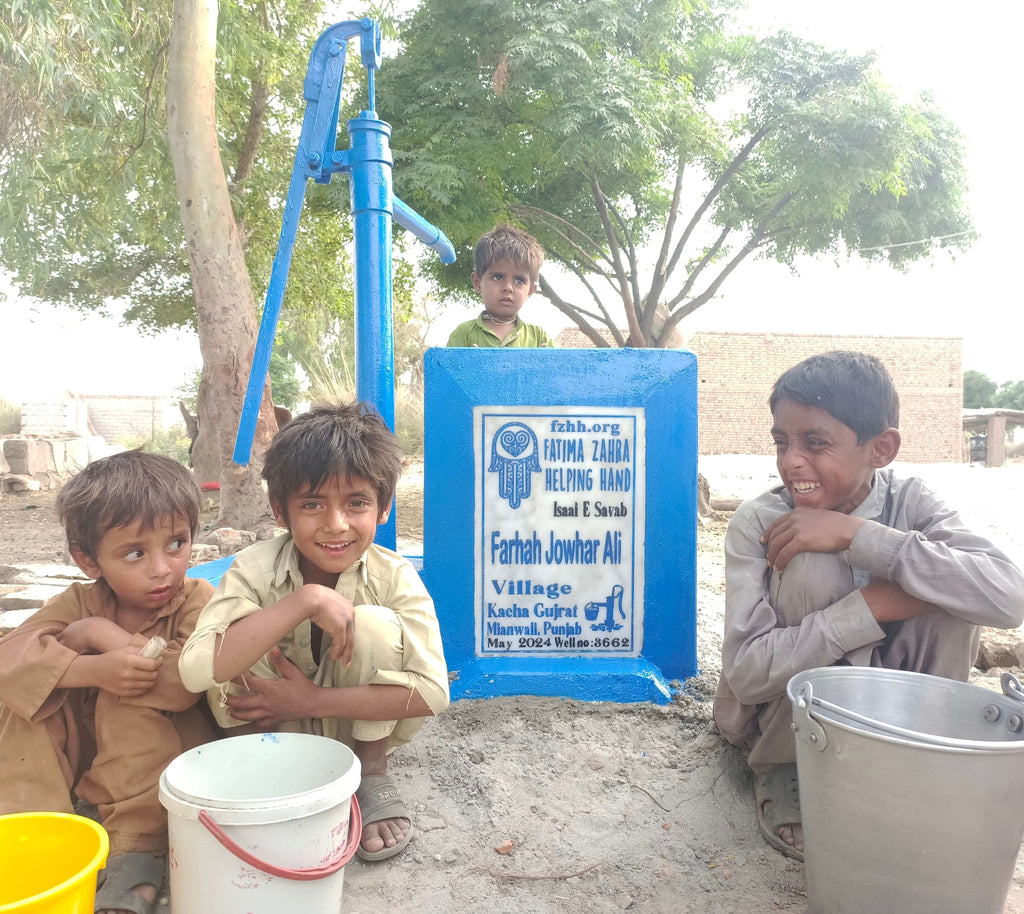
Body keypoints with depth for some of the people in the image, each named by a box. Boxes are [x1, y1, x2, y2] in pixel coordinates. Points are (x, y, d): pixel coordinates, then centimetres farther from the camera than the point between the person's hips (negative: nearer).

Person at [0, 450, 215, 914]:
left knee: (125, 703, -31)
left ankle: (138, 852, -28)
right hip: (80, 751, 4)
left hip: (161, 749, -4)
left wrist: (98, 633, -23)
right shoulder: (80, 602, -4)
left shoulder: (197, 601, -18)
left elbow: (186, 681, -34)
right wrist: (93, 669, -38)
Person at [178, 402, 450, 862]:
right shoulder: (256, 570, -21)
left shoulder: (395, 577, -21)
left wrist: (312, 701, -33)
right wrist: (305, 601, -42)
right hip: (275, 734, 1)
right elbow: (197, 668, -37)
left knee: (376, 625, -27)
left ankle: (373, 772, -5)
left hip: (364, 724, 0)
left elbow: (432, 692, -28)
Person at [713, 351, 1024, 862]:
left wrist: (856, 534, -37)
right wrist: (873, 604, -36)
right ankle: (780, 774, -7)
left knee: (950, 588, -21)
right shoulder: (758, 522, -22)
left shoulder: (908, 503, -14)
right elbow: (746, 675, -30)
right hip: (774, 716, -2)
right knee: (815, 566, -30)